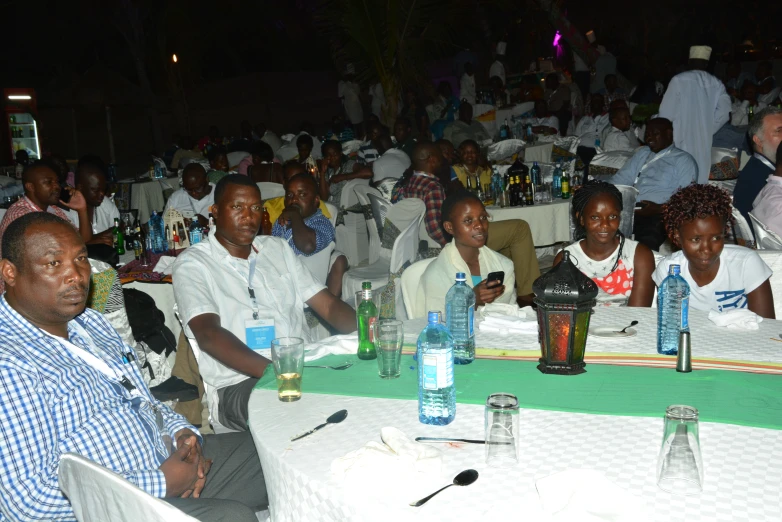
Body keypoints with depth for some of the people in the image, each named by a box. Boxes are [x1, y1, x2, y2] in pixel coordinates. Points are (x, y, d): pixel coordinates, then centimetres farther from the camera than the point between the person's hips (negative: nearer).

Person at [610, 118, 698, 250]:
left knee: (647, 241, -37)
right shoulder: (642, 153, 29)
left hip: (658, 214, -5)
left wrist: (659, 209, -17)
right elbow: (621, 178, 22)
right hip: (630, 208, 5)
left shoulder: (683, 160, 10)